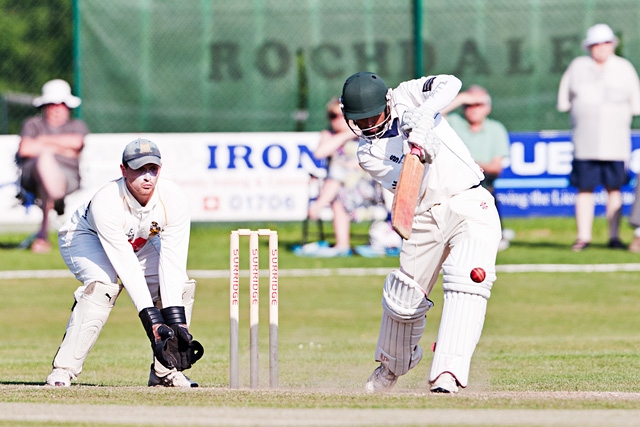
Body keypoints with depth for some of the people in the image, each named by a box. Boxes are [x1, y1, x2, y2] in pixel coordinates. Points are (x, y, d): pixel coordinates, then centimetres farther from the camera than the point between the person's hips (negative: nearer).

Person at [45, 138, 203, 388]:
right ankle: (63, 370, -29)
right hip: (85, 237, -5)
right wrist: (152, 321, -45)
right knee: (104, 284, -33)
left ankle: (165, 371, -4)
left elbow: (172, 263, -30)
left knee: (181, 285, -15)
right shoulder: (106, 202, -39)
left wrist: (176, 320, -38)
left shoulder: (173, 199, -29)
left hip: (141, 242, 5)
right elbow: (127, 268, -41)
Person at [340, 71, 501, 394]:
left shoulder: (408, 97, 1)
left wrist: (423, 114, -30)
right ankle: (392, 365, 38)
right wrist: (420, 157, -31)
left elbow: (450, 84, -16)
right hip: (425, 218, 3)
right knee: (403, 300, 8)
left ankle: (448, 372, -34)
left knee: (466, 282, -24)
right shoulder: (368, 153, 1)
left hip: (470, 204, -3)